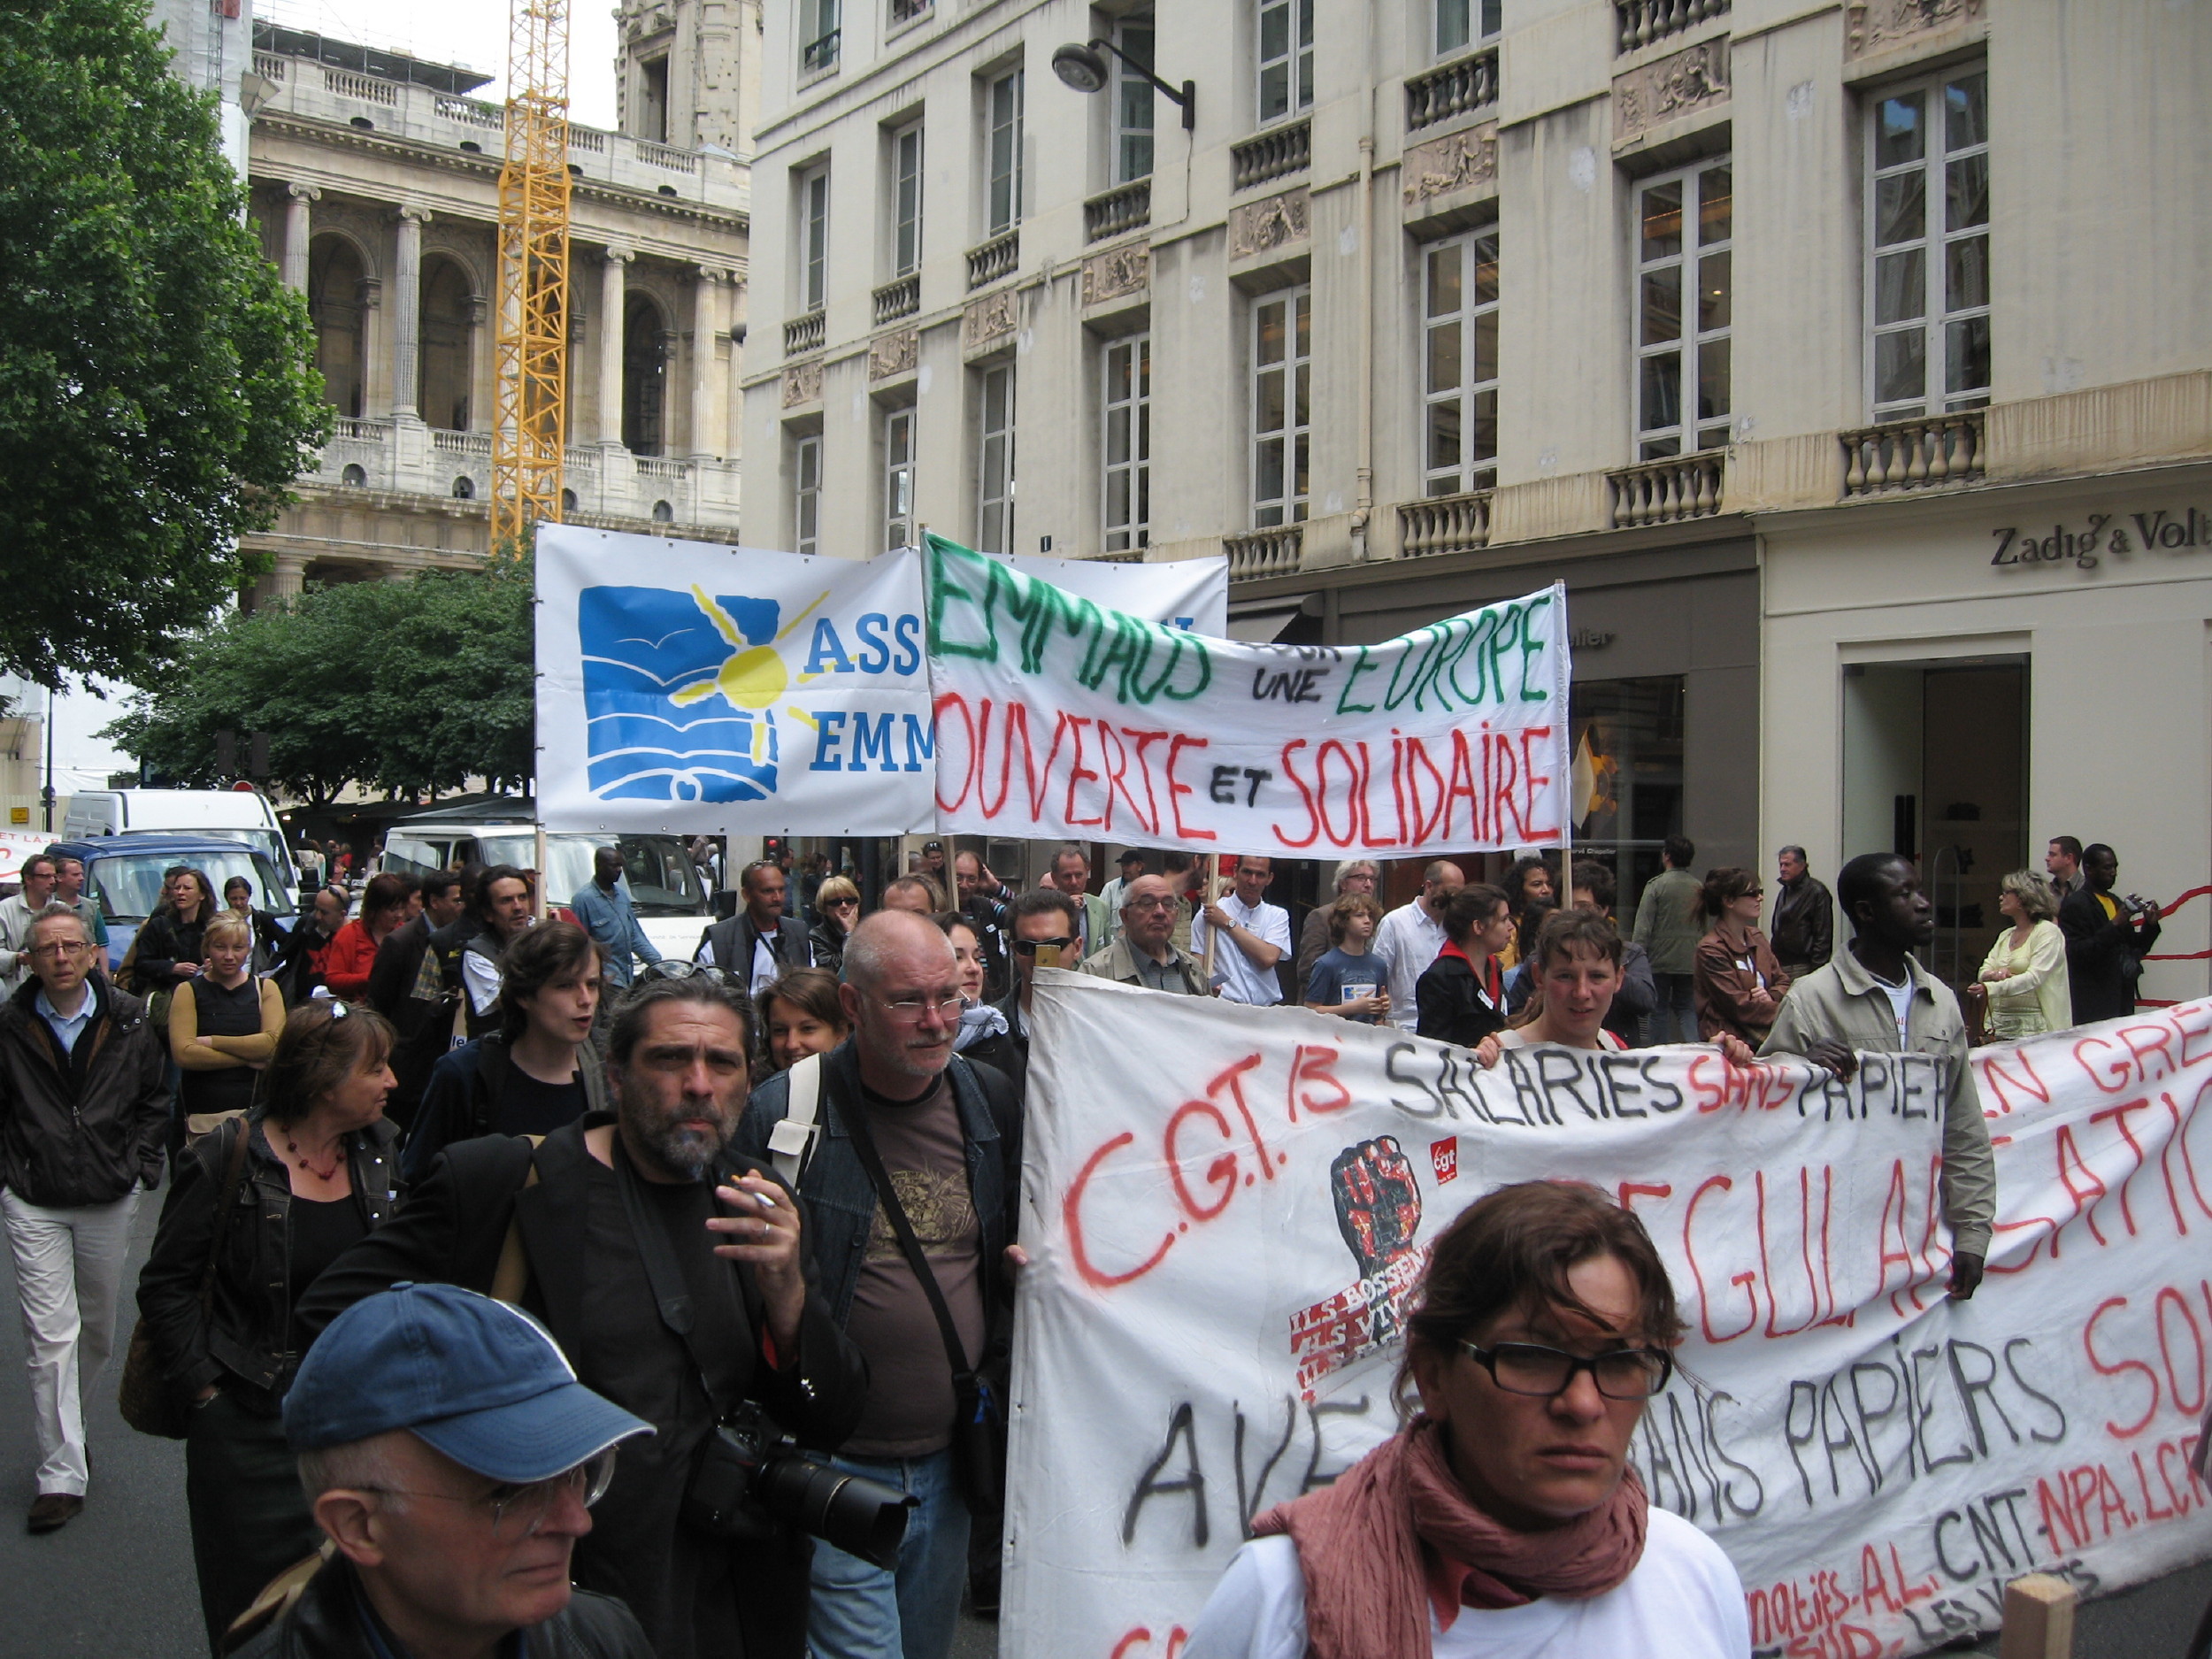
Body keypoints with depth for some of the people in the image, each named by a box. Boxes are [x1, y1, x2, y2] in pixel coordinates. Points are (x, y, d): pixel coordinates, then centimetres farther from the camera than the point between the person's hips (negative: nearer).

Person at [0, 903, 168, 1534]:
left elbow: (156, 1096, 10)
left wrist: (141, 1164, 2)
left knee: (98, 1328, 15)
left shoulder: (129, 1020, -1)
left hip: (110, 1198, 3)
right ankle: (61, 1474, 0)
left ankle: (64, 1428, 39)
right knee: (51, 1336, -7)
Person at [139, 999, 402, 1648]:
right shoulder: (227, 1162, -12)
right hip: (255, 1422, -4)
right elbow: (167, 1285, -6)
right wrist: (206, 1387, -8)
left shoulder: (382, 1150, 2)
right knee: (260, 1603, 8)